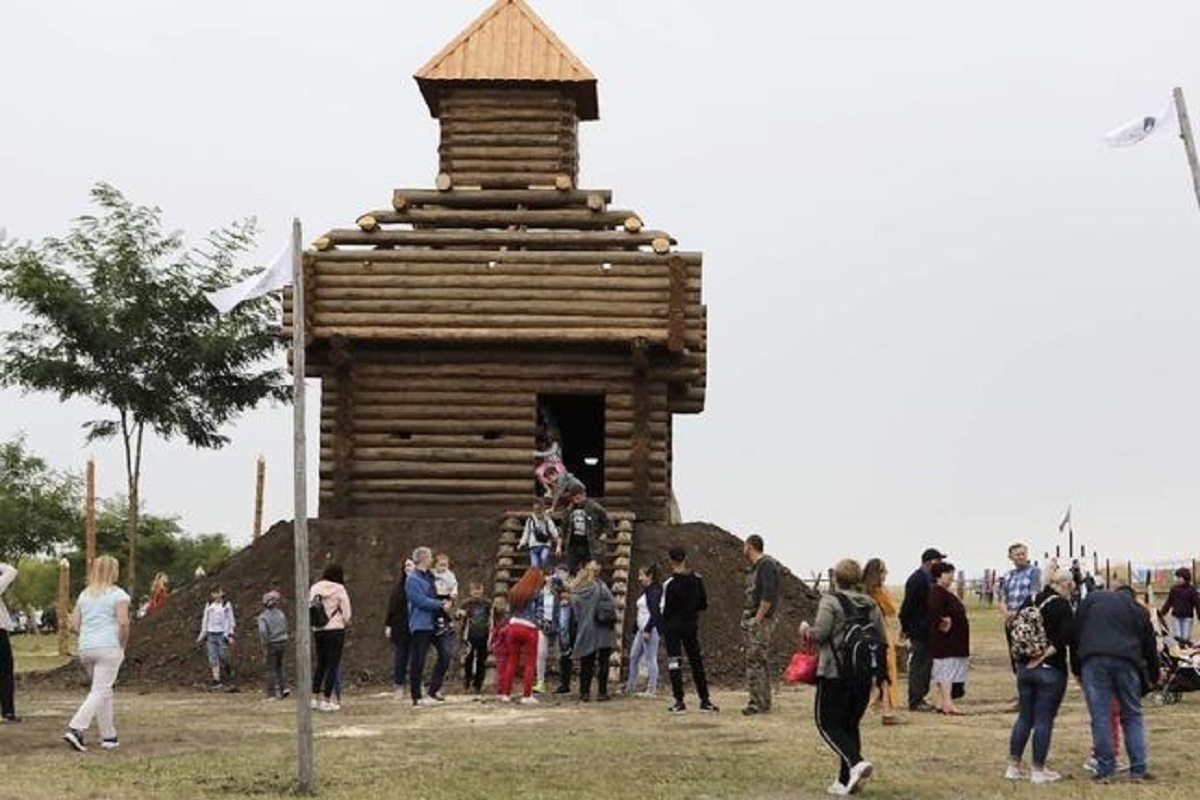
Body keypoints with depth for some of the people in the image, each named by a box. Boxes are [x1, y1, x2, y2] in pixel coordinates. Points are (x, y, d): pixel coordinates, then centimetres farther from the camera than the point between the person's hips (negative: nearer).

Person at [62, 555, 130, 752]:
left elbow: (74, 625, 9)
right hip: (108, 647, -6)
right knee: (100, 691, -6)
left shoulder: (84, 595, 13)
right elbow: (123, 622, -15)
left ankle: (109, 736, 17)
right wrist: (123, 645, -3)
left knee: (104, 691, 16)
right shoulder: (118, 594, -4)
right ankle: (75, 729, -21)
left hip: (85, 648, 6)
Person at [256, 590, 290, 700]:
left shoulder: (263, 616, -11)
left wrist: (265, 646, -16)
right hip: (283, 642, 4)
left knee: (271, 669, 5)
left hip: (271, 644, -4)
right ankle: (283, 688, 10)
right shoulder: (281, 614, 2)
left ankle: (272, 694, 7)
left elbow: (263, 631, -22)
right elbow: (285, 628, 7)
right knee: (279, 666, 22)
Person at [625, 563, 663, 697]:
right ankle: (630, 687, 20)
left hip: (651, 629, -10)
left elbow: (655, 613, -19)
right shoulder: (645, 591, 18)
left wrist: (648, 630, -23)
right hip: (642, 629, 10)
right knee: (633, 657, 12)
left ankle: (651, 690, -2)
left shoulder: (655, 591, -12)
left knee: (650, 659, -6)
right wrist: (636, 629, 21)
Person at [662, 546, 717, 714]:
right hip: (692, 624, 4)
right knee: (696, 661, 12)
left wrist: (662, 627, 3)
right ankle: (705, 700, 15)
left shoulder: (670, 583, -15)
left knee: (674, 662, 0)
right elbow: (703, 604, 4)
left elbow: (666, 610, -13)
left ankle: (679, 702, -3)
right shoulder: (697, 579, -1)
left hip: (673, 624, -4)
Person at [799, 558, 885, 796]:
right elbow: (881, 639, 7)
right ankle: (846, 780, 12)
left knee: (827, 723, 2)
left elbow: (819, 633, -15)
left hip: (835, 672, -6)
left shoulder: (830, 600, -7)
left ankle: (856, 762, -19)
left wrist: (805, 631, 5)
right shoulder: (870, 604, 9)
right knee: (851, 724, 14)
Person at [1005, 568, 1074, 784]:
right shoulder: (1062, 605, -12)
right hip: (1051, 670, -6)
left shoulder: (1031, 601, 8)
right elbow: (1067, 635, -24)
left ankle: (1013, 766, 14)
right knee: (1044, 720, 1)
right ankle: (1038, 770, 5)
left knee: (1024, 717, 14)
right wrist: (1046, 654, -17)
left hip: (1024, 667, 6)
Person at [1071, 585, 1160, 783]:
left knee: (1100, 717, 1)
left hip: (1093, 660, -1)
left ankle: (1105, 770, 1)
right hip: (1126, 662, 1)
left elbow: (1075, 633, 10)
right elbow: (1149, 644, 23)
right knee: (1133, 716, 12)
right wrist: (1156, 672, 39)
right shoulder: (1137, 609, 19)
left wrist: (1076, 668, 14)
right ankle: (1139, 769, 8)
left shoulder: (1092, 598, 17)